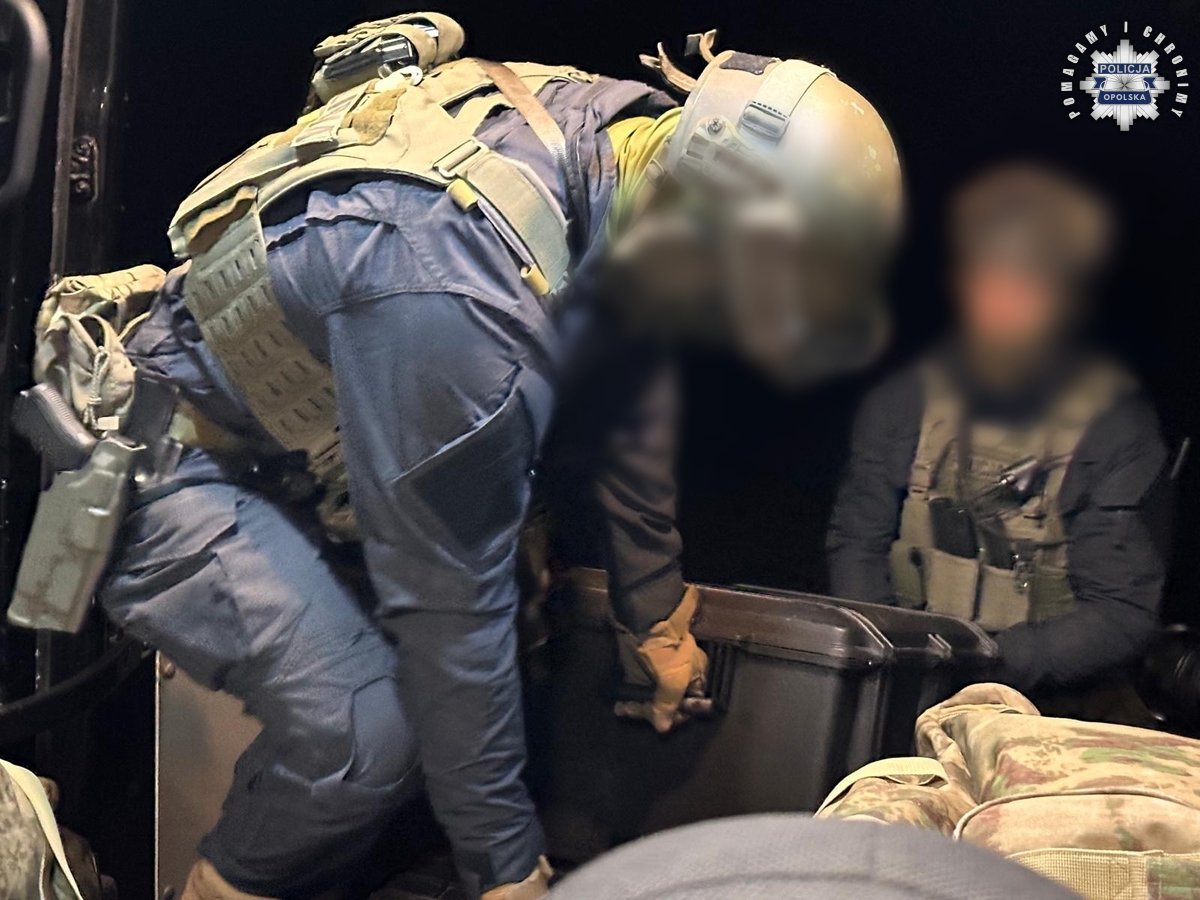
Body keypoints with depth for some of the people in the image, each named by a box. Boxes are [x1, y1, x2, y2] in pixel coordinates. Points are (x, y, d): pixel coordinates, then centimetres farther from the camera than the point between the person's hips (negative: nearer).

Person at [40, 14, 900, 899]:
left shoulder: (624, 129, -12)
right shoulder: (458, 290, -38)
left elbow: (632, 382, 3)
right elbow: (452, 605, -30)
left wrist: (658, 614, 13)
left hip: (295, 444, 9)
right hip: (165, 464, -9)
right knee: (366, 727, -24)